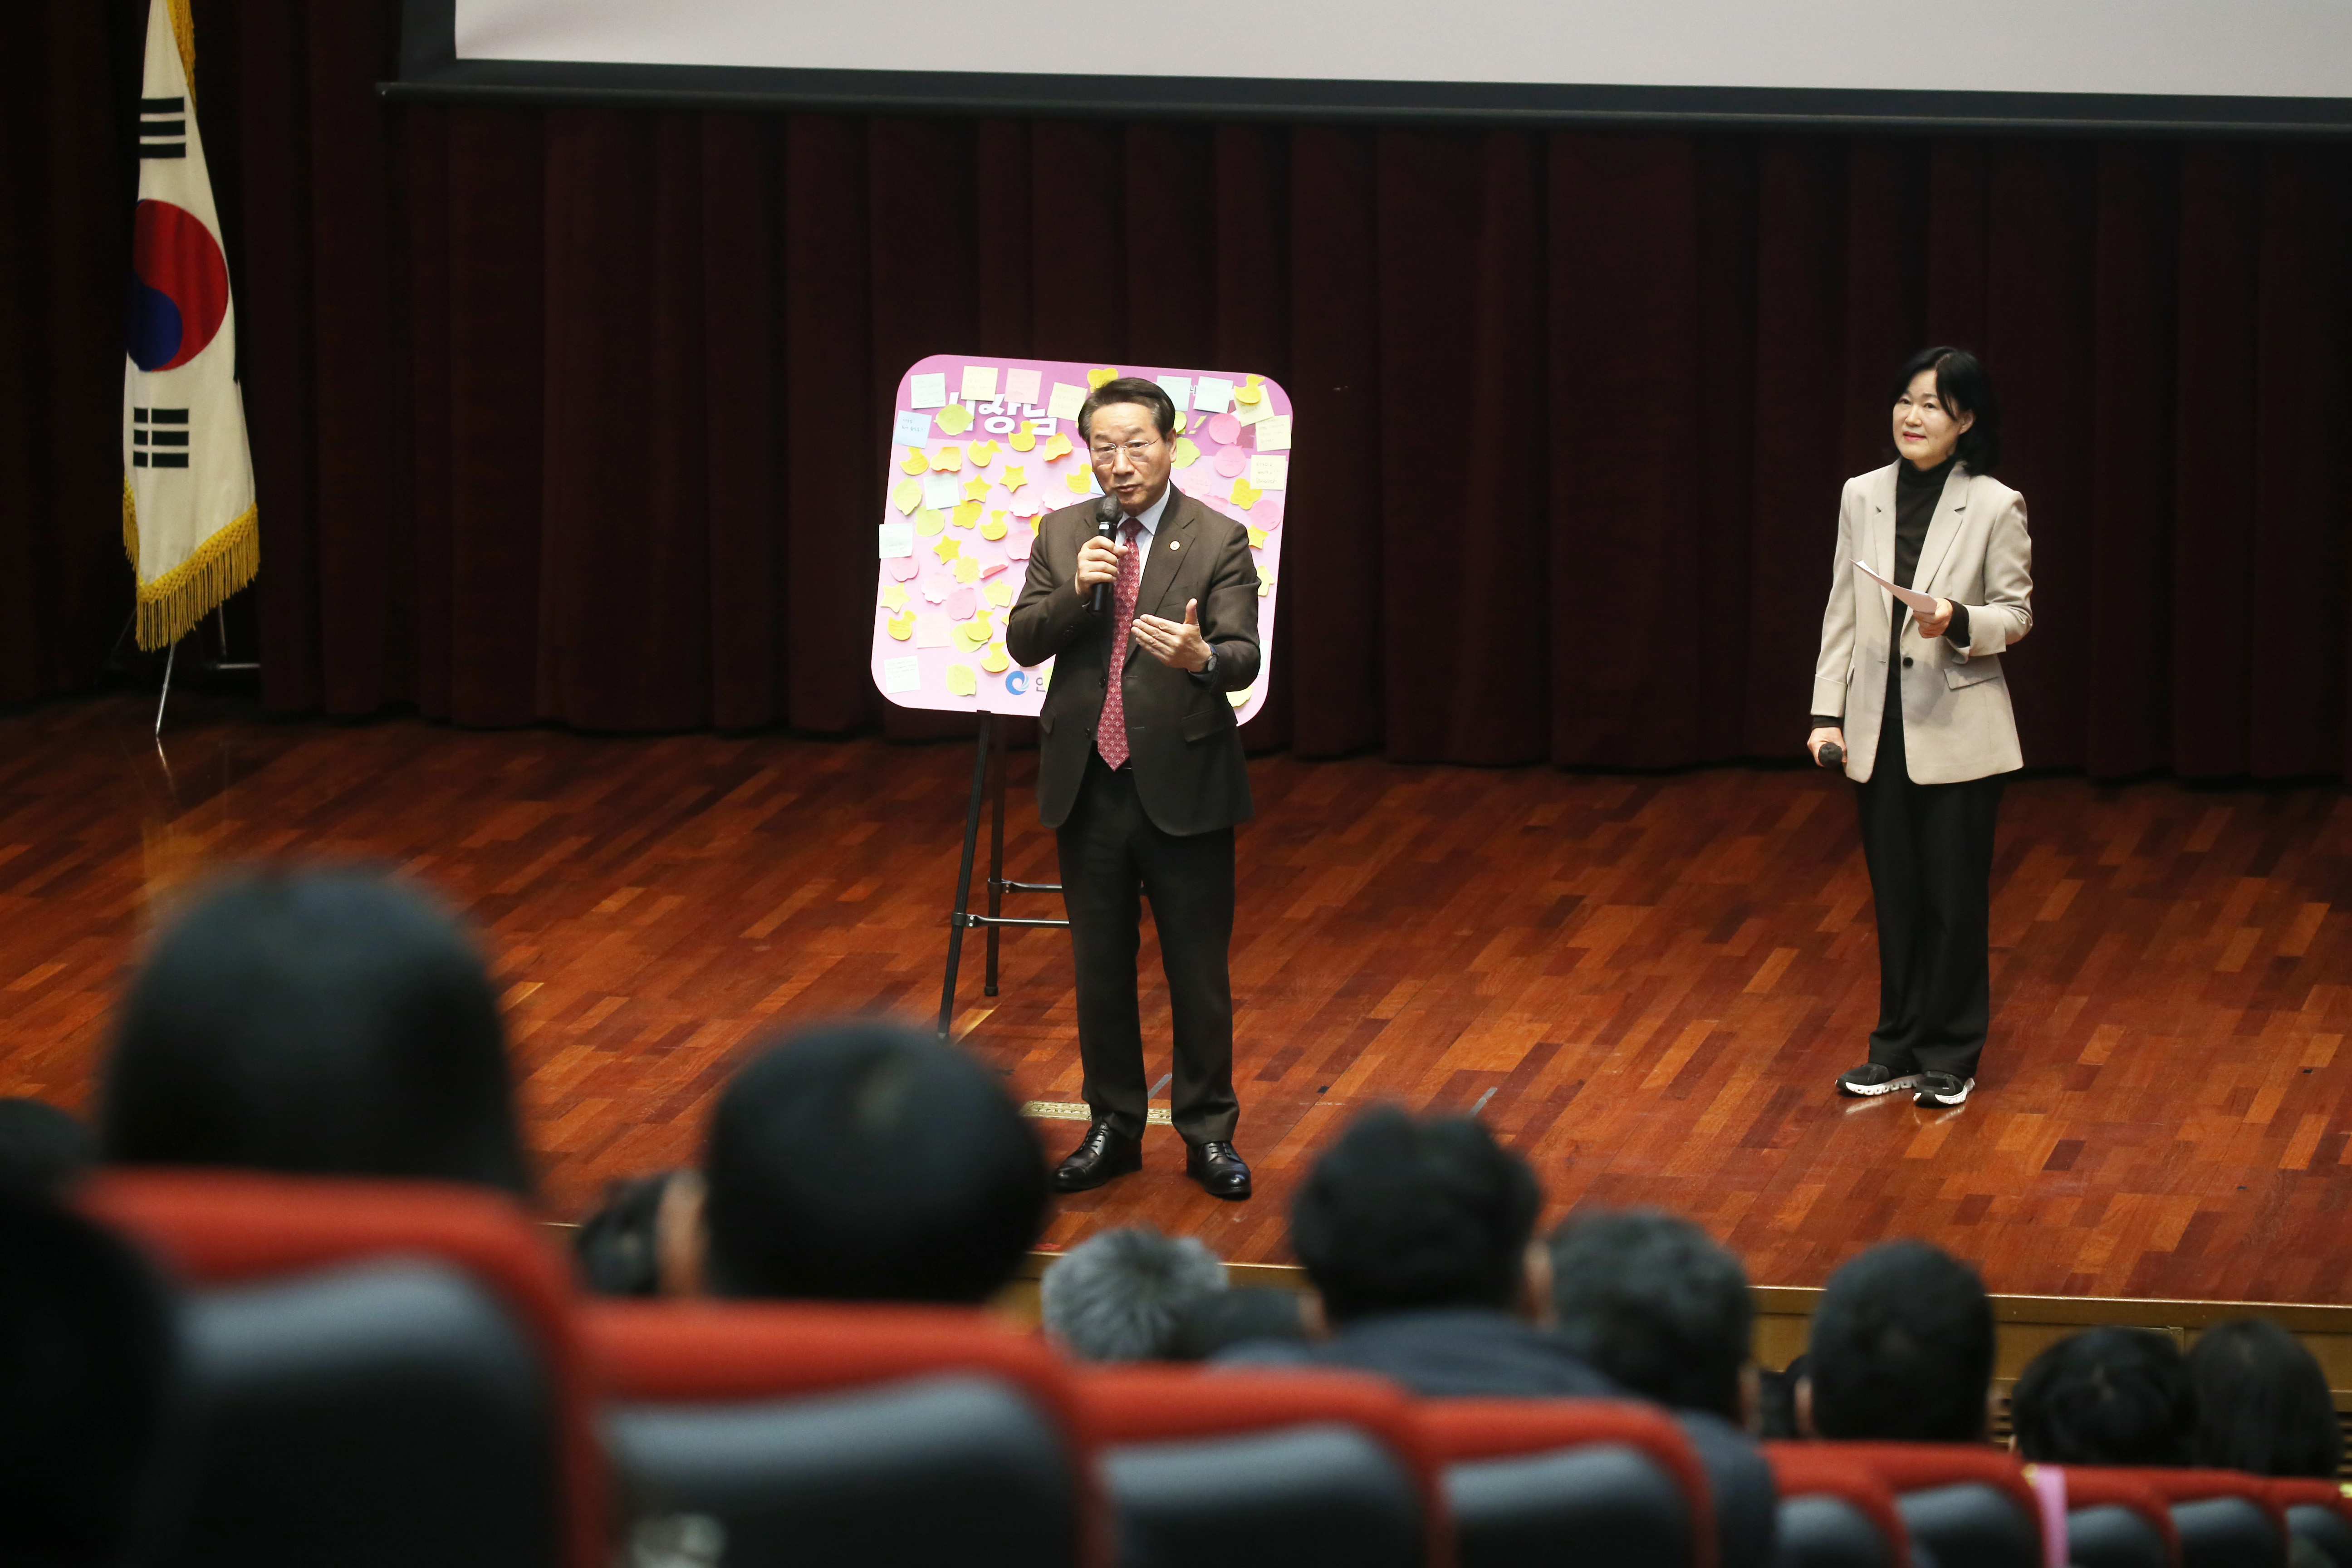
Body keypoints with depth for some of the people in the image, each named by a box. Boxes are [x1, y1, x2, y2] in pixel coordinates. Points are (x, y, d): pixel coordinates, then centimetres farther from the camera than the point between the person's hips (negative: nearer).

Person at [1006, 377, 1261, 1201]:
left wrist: (1202, 656, -38)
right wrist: (1075, 590, -18)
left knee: (1200, 975, 4)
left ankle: (1208, 1132, 17)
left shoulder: (1219, 542, -6)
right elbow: (1022, 643, 1)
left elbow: (1244, 657, -14)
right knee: (1101, 971, 13)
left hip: (1185, 786, -3)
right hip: (1089, 787, 3)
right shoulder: (1061, 534, 5)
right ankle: (1113, 1128, 25)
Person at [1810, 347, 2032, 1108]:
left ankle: (1949, 1058, 14)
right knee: (1895, 895, 11)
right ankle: (1900, 1050, 22)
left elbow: (2017, 612, -2)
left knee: (1955, 896, 3)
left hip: (1958, 731, -3)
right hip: (1880, 728, 4)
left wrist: (1959, 622, -22)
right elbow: (1842, 614, 8)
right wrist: (1828, 712, 3)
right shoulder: (1862, 497, 3)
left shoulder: (1994, 507, -8)